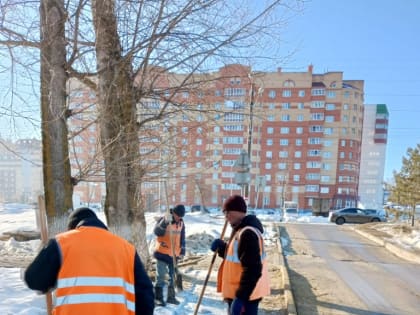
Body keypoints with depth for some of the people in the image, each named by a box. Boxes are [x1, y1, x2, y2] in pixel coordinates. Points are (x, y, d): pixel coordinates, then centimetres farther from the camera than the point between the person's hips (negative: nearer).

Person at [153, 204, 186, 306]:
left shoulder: (181, 223, 5)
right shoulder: (164, 220, -11)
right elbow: (156, 231, -26)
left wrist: (182, 250, 8)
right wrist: (165, 223, -38)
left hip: (174, 254, 6)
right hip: (162, 253, -5)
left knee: (173, 276, 15)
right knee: (161, 277, -3)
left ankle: (171, 297, 28)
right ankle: (158, 298, 10)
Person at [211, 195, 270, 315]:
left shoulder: (247, 233, -25)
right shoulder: (241, 230, 9)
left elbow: (252, 270, -29)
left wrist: (241, 297, -26)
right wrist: (222, 248, 2)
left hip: (245, 295, -10)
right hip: (242, 292, 10)